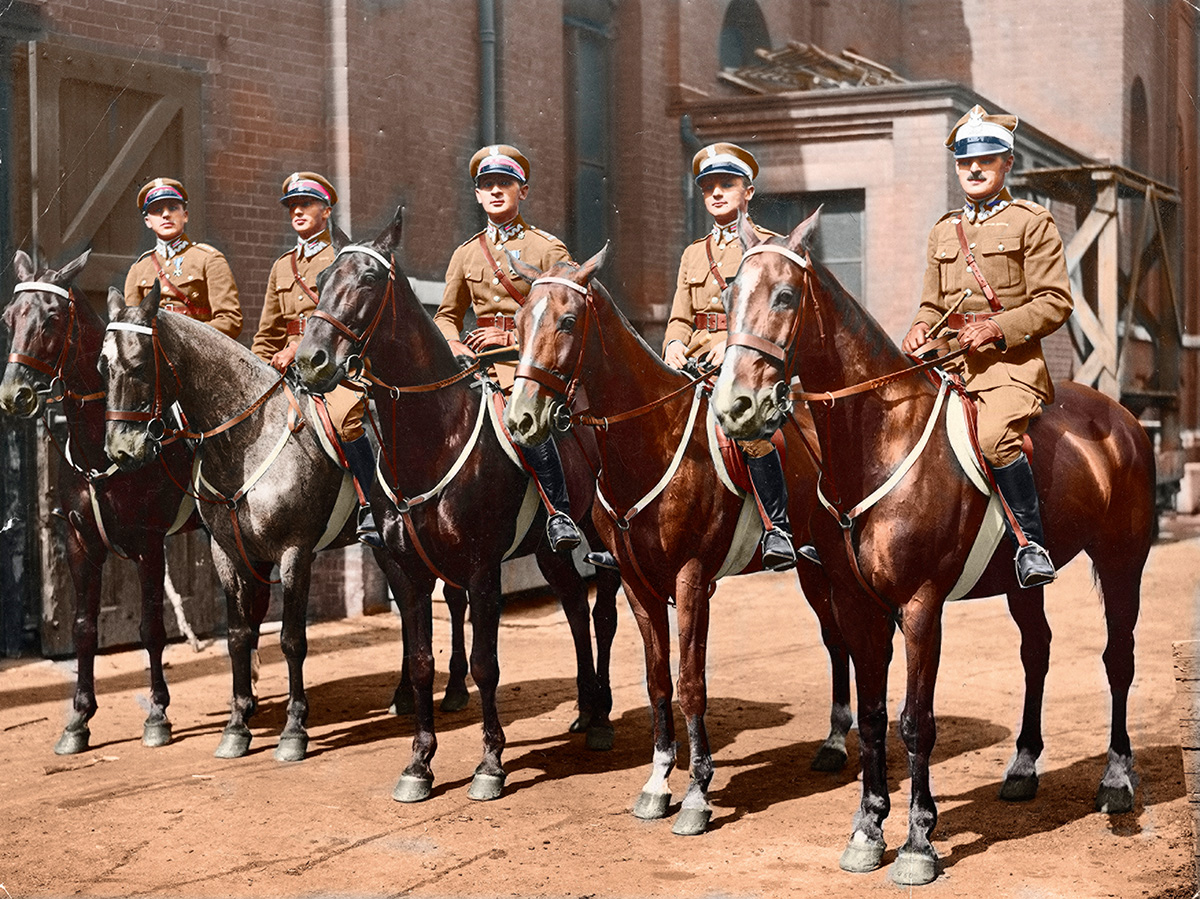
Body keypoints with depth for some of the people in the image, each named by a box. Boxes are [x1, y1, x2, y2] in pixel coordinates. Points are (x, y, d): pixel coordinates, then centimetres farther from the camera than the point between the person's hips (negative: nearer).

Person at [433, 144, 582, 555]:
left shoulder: (548, 249, 4)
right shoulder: (466, 254, 16)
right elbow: (447, 315, 21)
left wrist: (513, 338, -12)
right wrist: (454, 345, -2)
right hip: (479, 361, 5)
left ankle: (559, 515, -26)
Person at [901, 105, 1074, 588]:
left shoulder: (1032, 222, 3)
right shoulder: (944, 231, 20)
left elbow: (1055, 301, -4)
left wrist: (998, 328, -16)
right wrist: (921, 327, 1)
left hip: (1012, 359, -6)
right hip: (950, 362, 6)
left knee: (994, 438, -31)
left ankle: (1031, 543, -19)